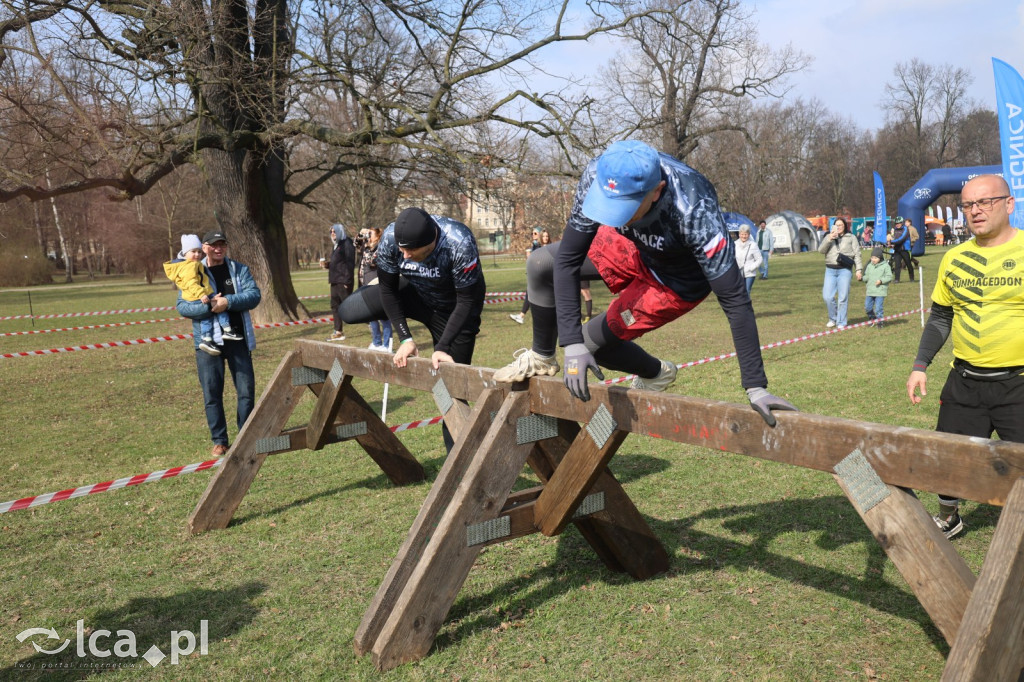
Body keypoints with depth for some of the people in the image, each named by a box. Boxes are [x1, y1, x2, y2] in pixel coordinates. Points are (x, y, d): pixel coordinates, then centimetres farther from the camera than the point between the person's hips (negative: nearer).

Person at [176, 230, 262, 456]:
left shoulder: (239, 270, 5)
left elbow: (254, 295, -7)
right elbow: (182, 306, -4)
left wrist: (228, 302, -21)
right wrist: (208, 307, -20)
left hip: (237, 338, 0)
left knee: (246, 390, 4)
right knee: (212, 393, 5)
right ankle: (219, 441, 16)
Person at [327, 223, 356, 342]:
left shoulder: (347, 243, -9)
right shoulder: (336, 245, 20)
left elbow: (350, 262, -15)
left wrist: (347, 280, -20)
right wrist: (327, 265, 7)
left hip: (343, 281, -10)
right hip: (335, 280, 10)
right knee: (335, 305, 10)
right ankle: (338, 332, 14)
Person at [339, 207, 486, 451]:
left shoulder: (460, 244, -38)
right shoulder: (390, 238, -27)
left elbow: (467, 300, -29)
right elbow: (388, 289, -14)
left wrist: (442, 347, -32)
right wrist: (405, 338, -19)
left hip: (454, 308, -3)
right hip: (415, 295, 4)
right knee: (348, 311, -8)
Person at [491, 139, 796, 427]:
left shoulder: (694, 212, -42)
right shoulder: (599, 175, -31)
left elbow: (734, 299, -38)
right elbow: (568, 258, -27)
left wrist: (756, 387, -38)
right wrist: (571, 343, -33)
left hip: (676, 281, -4)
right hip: (636, 248, 5)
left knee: (592, 342, -8)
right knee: (540, 265, -7)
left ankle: (655, 374, 23)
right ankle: (541, 358, 16)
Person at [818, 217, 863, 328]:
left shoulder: (851, 237, 8)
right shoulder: (829, 237, 13)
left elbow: (857, 254, 5)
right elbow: (821, 250, 0)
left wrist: (858, 269, -3)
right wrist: (829, 239, -12)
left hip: (845, 270, -2)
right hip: (830, 270, 2)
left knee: (843, 298, -2)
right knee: (827, 296, -3)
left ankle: (841, 323, 7)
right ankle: (833, 318, 19)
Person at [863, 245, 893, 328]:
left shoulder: (885, 266, -2)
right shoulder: (869, 266, 12)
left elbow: (889, 277, -4)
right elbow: (866, 276, 20)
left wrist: (881, 280, -17)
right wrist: (865, 278, -3)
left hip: (880, 291, -5)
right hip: (870, 291, 5)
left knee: (878, 307, -6)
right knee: (867, 307, 5)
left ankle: (879, 322, 5)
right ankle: (872, 318, 27)